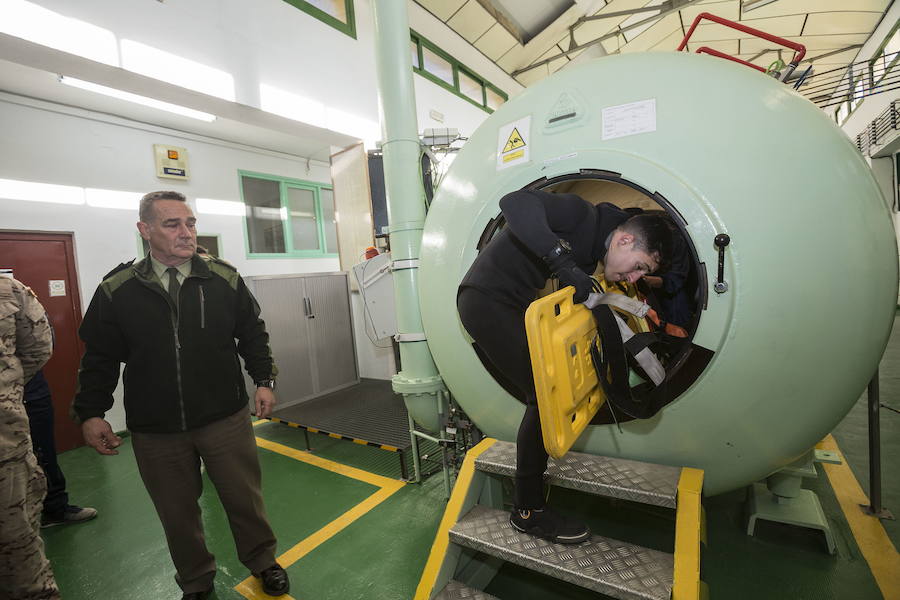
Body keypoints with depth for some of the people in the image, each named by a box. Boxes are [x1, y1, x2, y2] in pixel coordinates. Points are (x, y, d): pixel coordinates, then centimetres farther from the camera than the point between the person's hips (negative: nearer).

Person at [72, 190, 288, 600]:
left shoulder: (225, 280, -4)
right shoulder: (116, 290, -2)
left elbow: (253, 335, 4)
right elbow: (100, 357, 6)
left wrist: (264, 380, 0)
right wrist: (90, 412, 2)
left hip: (226, 419, -1)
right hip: (154, 430, 1)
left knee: (245, 499, 13)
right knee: (177, 512, 17)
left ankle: (262, 561, 40)